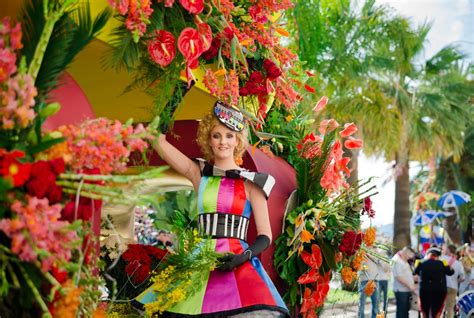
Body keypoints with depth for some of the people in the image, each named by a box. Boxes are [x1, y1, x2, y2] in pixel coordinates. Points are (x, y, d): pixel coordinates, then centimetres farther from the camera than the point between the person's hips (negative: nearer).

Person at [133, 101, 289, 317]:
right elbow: (158, 140, 8)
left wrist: (244, 256, -14)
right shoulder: (199, 174, 11)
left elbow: (265, 235, 4)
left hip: (237, 264, -3)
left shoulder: (250, 182, 4)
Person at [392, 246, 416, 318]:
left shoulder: (404, 260, 16)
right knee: (401, 310, -5)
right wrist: (410, 286, -20)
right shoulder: (396, 260, -16)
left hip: (407, 290, 10)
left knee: (406, 309, 14)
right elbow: (398, 277, -22)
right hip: (401, 290, -10)